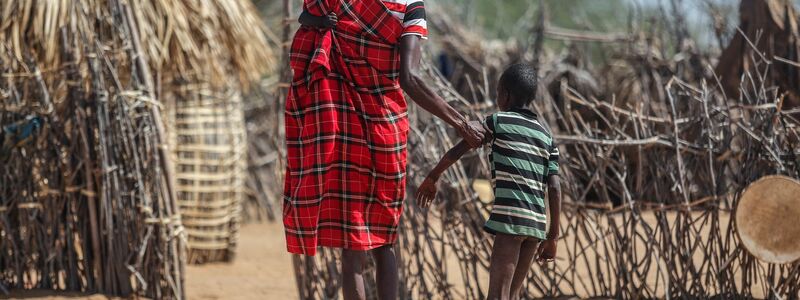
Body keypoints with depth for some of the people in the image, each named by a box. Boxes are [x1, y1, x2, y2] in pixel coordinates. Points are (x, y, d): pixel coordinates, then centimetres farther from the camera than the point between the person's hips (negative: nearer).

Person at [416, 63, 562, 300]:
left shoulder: (498, 121, 5)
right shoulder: (547, 136, 17)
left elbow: (457, 151, 7)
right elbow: (554, 188, 10)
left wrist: (432, 178, 22)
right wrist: (552, 236, 14)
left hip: (510, 218, -6)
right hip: (536, 224, 6)